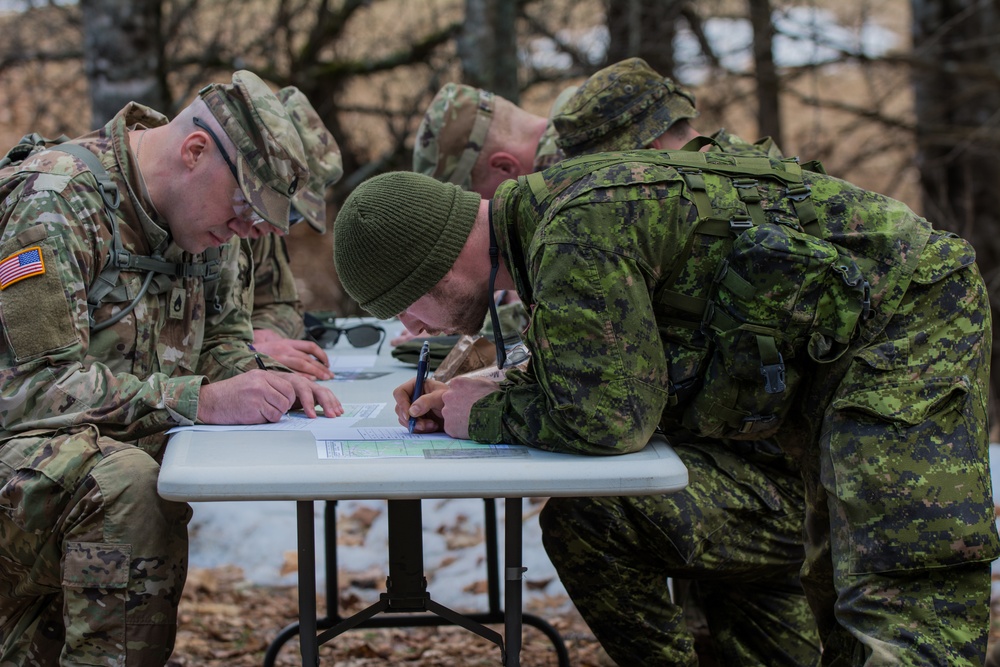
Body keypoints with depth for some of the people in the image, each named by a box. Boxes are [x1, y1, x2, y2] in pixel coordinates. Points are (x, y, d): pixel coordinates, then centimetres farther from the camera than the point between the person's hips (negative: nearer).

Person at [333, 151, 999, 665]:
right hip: (813, 356, 10)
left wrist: (488, 418, -10)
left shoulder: (577, 230, -29)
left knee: (905, 601, -18)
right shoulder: (545, 209, 4)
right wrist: (493, 392, 1)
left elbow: (606, 418, -27)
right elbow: (599, 370, 17)